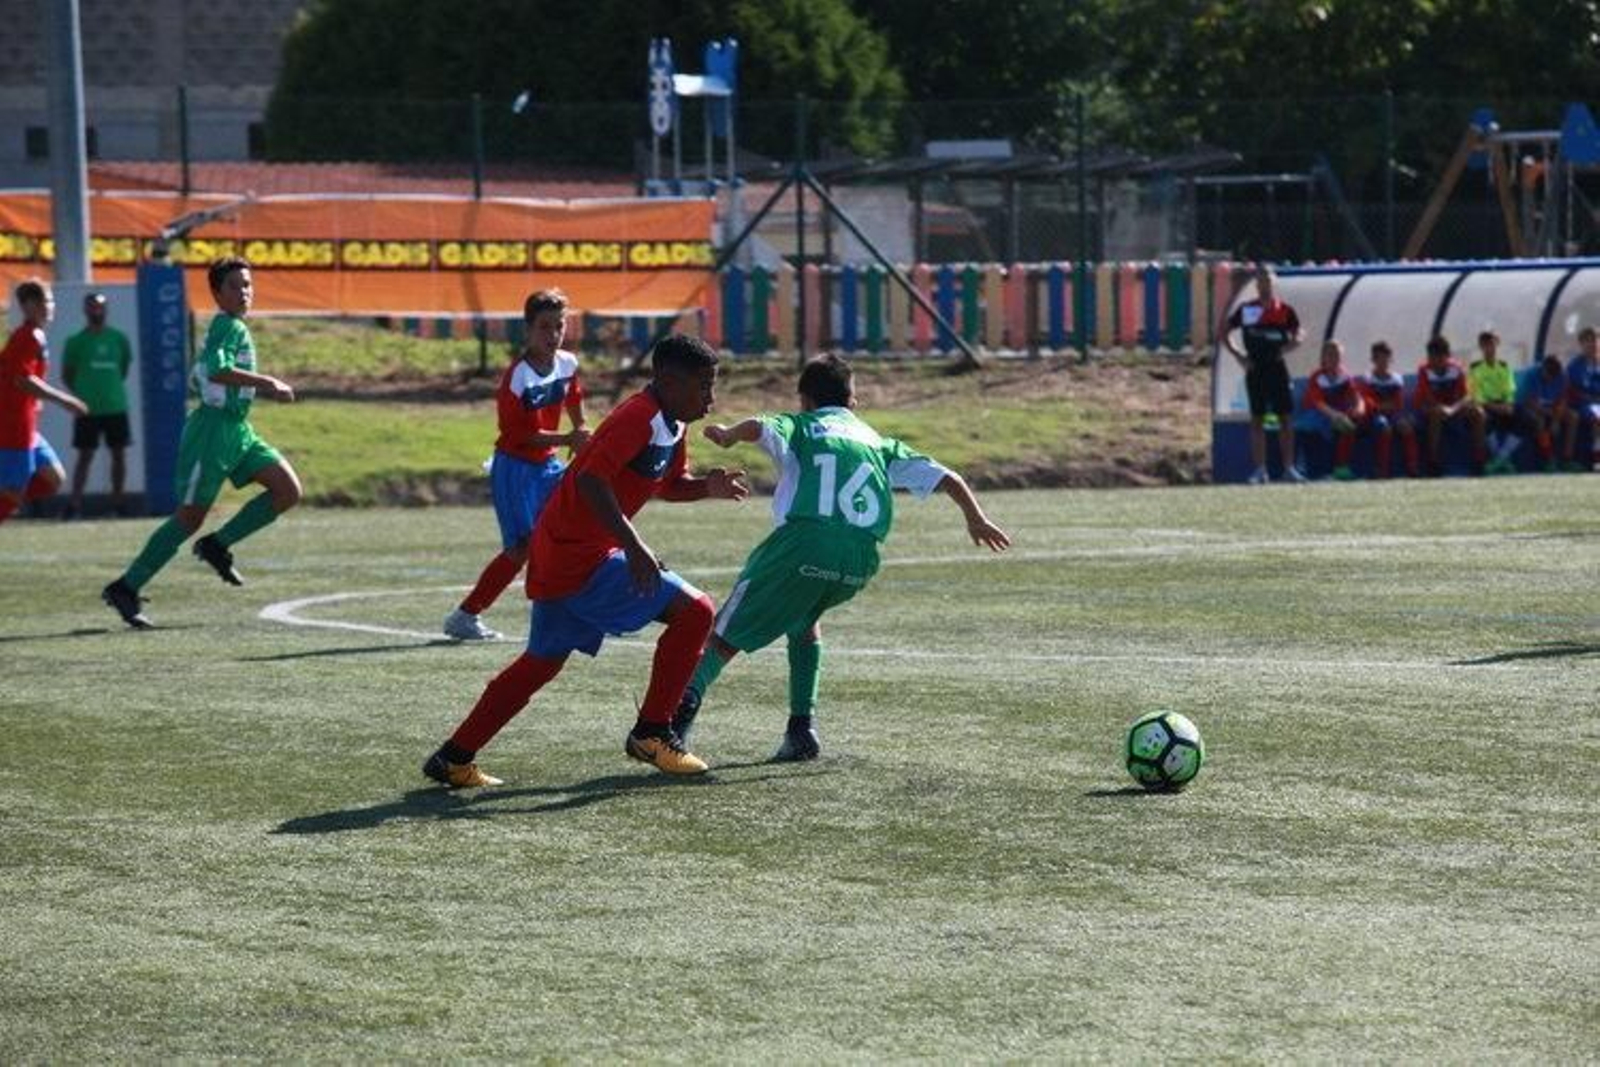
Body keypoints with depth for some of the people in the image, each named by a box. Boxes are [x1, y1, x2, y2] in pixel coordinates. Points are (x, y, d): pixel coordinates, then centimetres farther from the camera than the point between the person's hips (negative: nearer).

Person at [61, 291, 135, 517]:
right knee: (85, 455, -4)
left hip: (116, 407, 3)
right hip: (88, 410, -3)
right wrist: (82, 392, 1)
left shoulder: (118, 338, 6)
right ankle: (75, 504, -2)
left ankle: (117, 502, 13)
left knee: (119, 453, 5)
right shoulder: (76, 341, -1)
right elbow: (66, 374, 5)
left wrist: (112, 386, 11)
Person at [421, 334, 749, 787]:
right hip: (579, 558, -11)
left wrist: (707, 487, 3)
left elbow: (670, 485, 25)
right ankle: (652, 734, -1)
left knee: (543, 661, 21)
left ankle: (453, 759, 24)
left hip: (558, 556, 11)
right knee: (692, 611, -10)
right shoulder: (638, 419, -20)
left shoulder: (671, 426, 11)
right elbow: (590, 480, -29)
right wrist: (634, 546, -34)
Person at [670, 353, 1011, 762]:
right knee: (804, 621, 31)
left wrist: (728, 435, -11)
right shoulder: (878, 441, 29)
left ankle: (689, 696, -25)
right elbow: (946, 478, 27)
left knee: (728, 632, 0)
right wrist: (976, 518, 36)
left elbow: (760, 427, -3)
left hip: (805, 541, -4)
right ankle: (802, 728, 21)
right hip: (861, 560, 4)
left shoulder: (800, 426, 20)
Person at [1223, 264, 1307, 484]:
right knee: (1257, 420, 1)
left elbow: (1299, 335, 10)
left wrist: (1288, 346, -9)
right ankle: (1260, 470, 4)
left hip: (1277, 369, 0)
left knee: (1285, 418, 0)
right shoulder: (1246, 310, 2)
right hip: (1255, 370, 0)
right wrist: (1238, 355, -2)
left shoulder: (1284, 311, 3)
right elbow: (1225, 334, 9)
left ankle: (1289, 467, 6)